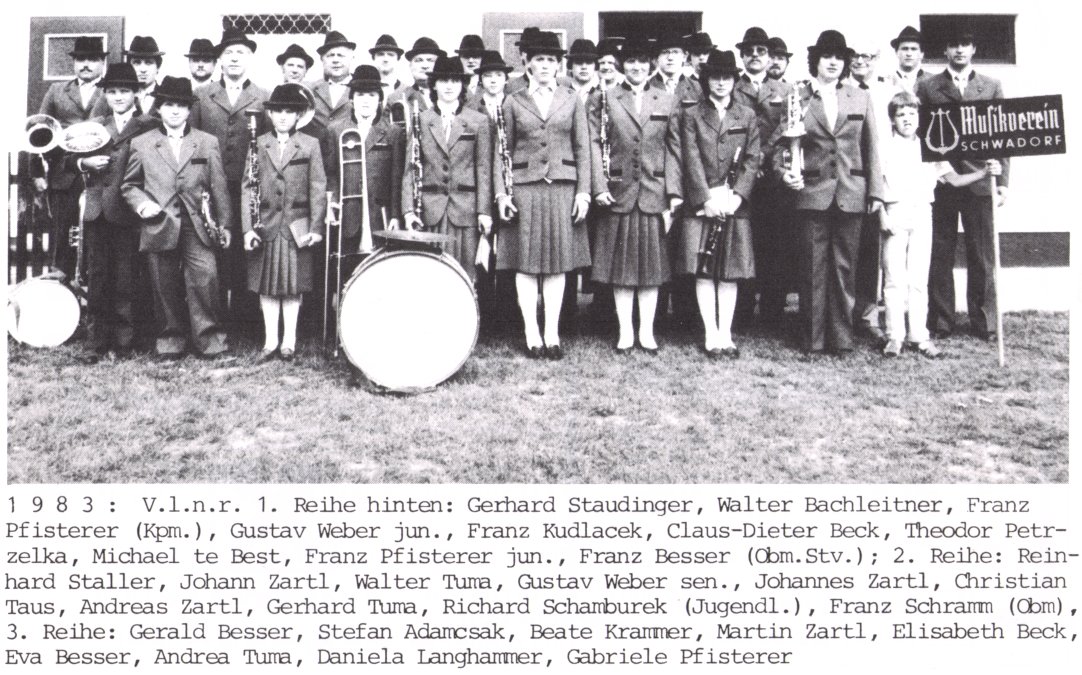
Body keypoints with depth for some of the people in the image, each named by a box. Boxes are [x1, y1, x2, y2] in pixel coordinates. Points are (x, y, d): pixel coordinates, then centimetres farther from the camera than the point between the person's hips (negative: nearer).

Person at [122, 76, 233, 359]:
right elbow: (129, 185, 16)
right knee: (165, 288, 4)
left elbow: (219, 187, 10)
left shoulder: (208, 143, 11)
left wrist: (226, 224, 7)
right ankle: (170, 339, 18)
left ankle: (209, 337, 0)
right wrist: (141, 204, -4)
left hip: (197, 227, 0)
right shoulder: (141, 144, 10)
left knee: (205, 279, -13)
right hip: (160, 227, 1)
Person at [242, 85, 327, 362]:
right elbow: (247, 188, 4)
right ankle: (270, 341, 15)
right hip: (266, 226, 1)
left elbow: (318, 189, 1)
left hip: (298, 227, -1)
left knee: (294, 285, 4)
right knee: (267, 286, 6)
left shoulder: (310, 145, 4)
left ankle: (289, 340, 15)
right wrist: (248, 228, -5)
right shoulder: (257, 145, 6)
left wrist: (316, 228, -6)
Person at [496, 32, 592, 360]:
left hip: (563, 188, 1)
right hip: (525, 188, -1)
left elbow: (583, 150, 8)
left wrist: (583, 192, 0)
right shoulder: (513, 102, 7)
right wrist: (501, 192, -2)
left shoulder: (572, 101, 9)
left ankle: (552, 333, 9)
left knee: (558, 260, 2)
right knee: (526, 262, -1)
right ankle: (532, 334, 6)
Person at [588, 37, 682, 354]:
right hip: (619, 193, -1)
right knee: (621, 267, 4)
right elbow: (594, 144, 0)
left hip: (654, 194, 1)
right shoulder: (604, 99, 5)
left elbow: (674, 149, 6)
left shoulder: (666, 101, 9)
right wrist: (600, 186, -11)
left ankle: (647, 331, 14)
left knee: (652, 266, 5)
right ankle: (625, 331, 13)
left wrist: (674, 194, -2)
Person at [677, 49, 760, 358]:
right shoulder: (692, 116, 7)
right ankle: (711, 335, 5)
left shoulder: (747, 117, 12)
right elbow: (692, 161, -2)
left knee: (730, 273, 3)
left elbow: (752, 160, 5)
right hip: (701, 203, -1)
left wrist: (737, 195, -10)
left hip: (734, 203, 1)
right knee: (703, 272, -2)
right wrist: (707, 198, -13)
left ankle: (726, 335, 9)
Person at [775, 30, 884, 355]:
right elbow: (780, 142, 6)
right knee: (813, 268, 0)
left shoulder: (861, 98, 12)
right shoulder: (797, 98, 6)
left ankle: (842, 338, 10)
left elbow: (871, 148, 11)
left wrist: (876, 191, 6)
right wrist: (784, 170, -13)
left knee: (844, 267, 4)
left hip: (851, 194, 2)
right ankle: (813, 339, 7)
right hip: (812, 192, -2)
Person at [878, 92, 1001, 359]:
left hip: (922, 214, 3)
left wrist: (984, 172, -5)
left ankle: (919, 335, 7)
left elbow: (954, 179, 9)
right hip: (894, 213, -2)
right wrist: (883, 216, -14)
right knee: (894, 279, -2)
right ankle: (894, 336, 2)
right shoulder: (884, 147, 3)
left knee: (919, 279, 3)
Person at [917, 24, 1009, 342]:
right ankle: (940, 322, 9)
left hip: (979, 180, 1)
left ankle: (984, 323, 11)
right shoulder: (927, 87, 8)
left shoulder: (991, 86, 12)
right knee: (939, 256, 1)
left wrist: (1002, 180, 2)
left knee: (982, 257, 3)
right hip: (940, 181, -1)